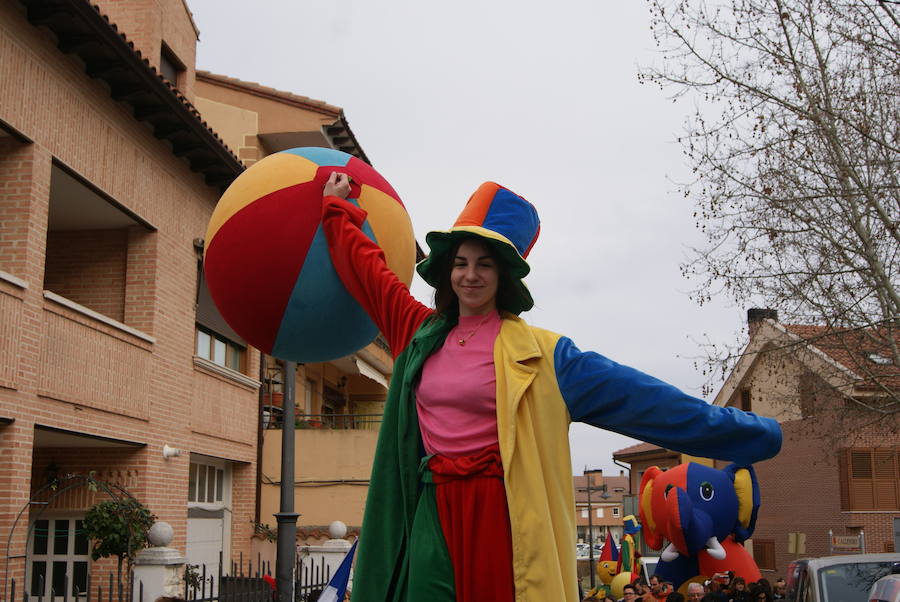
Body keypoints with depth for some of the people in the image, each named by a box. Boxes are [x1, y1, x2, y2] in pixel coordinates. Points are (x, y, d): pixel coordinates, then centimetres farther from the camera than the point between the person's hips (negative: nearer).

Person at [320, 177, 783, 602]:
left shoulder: (537, 353, -1)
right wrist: (336, 209, 36)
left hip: (505, 516, -4)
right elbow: (367, 269, 26)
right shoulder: (421, 335, 12)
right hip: (435, 517, 4)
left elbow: (635, 397, -3)